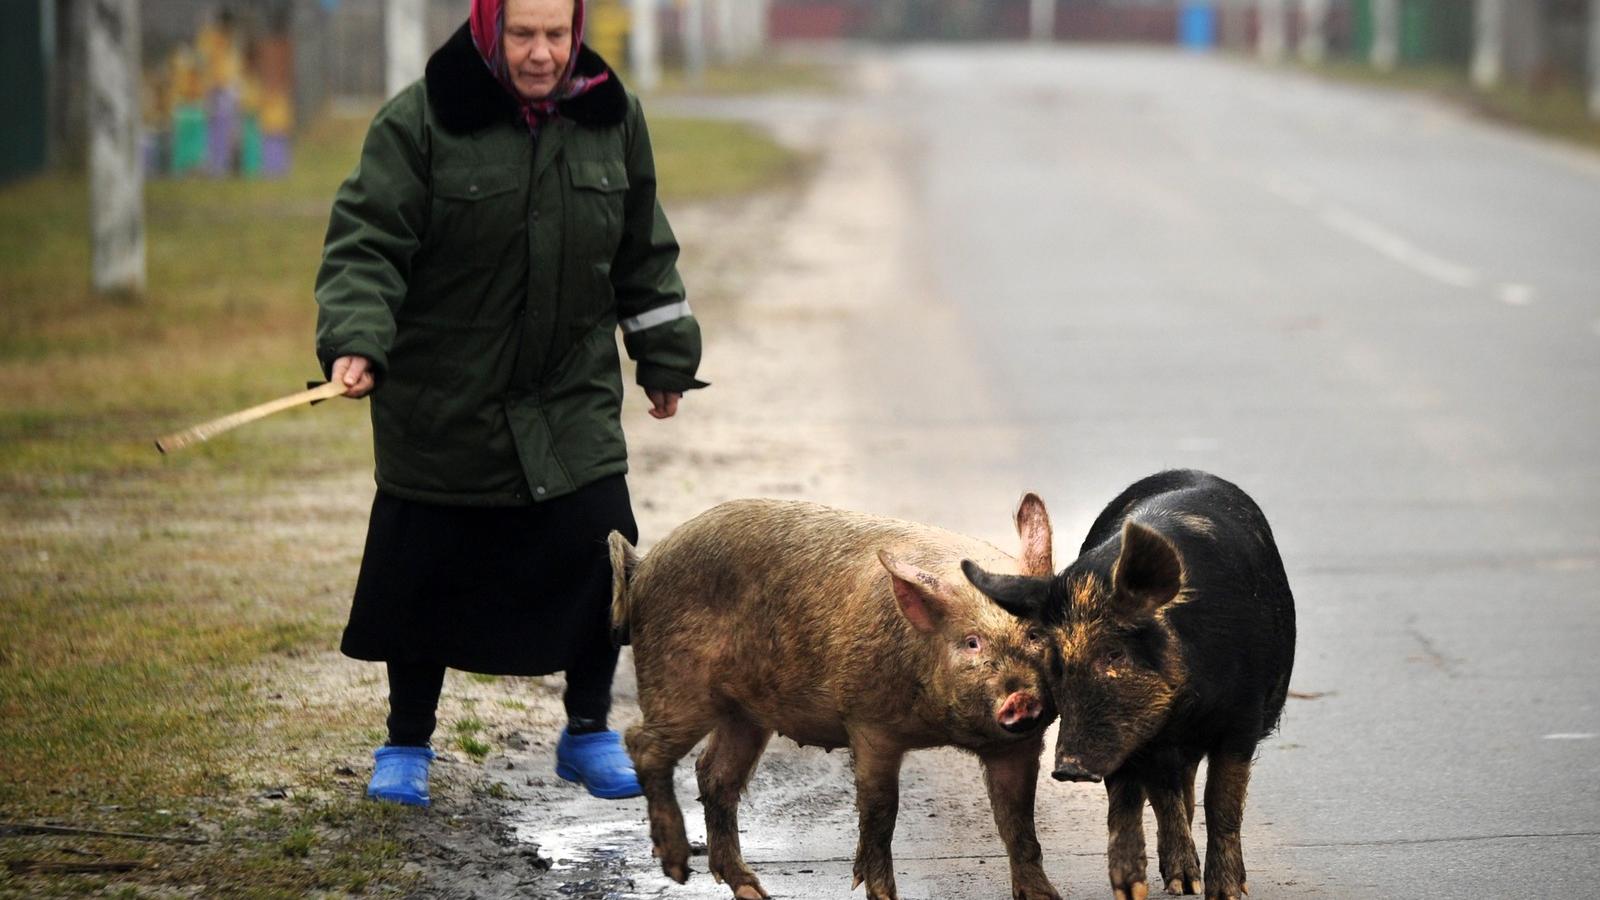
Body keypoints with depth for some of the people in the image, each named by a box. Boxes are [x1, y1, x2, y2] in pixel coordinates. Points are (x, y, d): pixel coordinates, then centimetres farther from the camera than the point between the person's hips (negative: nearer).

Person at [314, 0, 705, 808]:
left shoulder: (612, 120, 3)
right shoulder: (418, 123, -11)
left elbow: (643, 255, 14)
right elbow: (368, 242, -14)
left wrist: (665, 360, 17)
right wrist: (355, 340, -30)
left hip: (573, 402, 3)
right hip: (441, 403, -3)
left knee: (601, 556, -6)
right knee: (425, 578, 4)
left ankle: (588, 732, 14)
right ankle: (406, 745, 24)